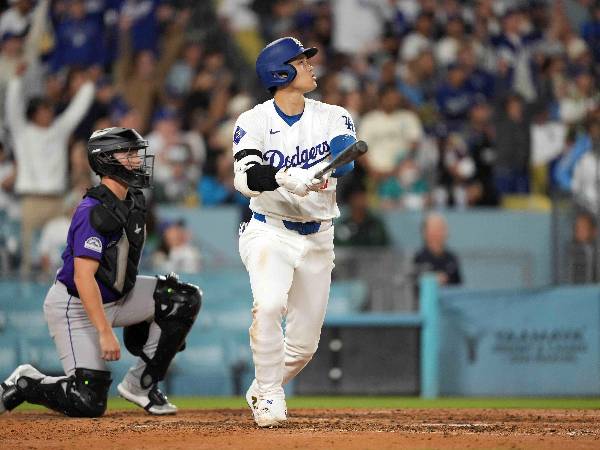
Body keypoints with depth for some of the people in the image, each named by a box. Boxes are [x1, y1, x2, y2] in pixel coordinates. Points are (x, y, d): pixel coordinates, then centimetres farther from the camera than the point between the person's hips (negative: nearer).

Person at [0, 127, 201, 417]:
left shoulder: (133, 200, 4)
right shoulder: (94, 211, -25)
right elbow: (83, 277, -30)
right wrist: (105, 332, -35)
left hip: (117, 296, 9)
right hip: (73, 305, -9)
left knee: (185, 298, -8)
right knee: (89, 403, -16)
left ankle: (141, 382, 0)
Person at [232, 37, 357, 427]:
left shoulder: (333, 118, 0)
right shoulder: (254, 123, -7)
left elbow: (347, 159, -20)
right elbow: (246, 178, -23)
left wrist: (340, 160, -44)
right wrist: (288, 179, -42)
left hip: (317, 239, 4)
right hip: (270, 232, -3)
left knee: (305, 343, 7)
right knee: (269, 305, -30)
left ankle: (262, 393, 33)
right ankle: (269, 395, -14)